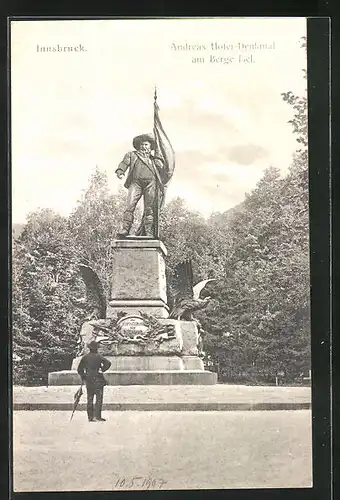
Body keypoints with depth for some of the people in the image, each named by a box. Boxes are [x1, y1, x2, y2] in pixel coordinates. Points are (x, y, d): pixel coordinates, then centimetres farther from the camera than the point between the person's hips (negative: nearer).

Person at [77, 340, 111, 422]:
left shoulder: (85, 357, 4)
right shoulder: (98, 356, -7)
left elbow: (79, 369, 7)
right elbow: (108, 363, -19)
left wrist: (83, 377, 17)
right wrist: (102, 370, -8)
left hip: (88, 381, 4)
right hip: (98, 380, -4)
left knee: (90, 399, 10)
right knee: (99, 398, -2)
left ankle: (90, 417, 10)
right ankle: (97, 416, -10)